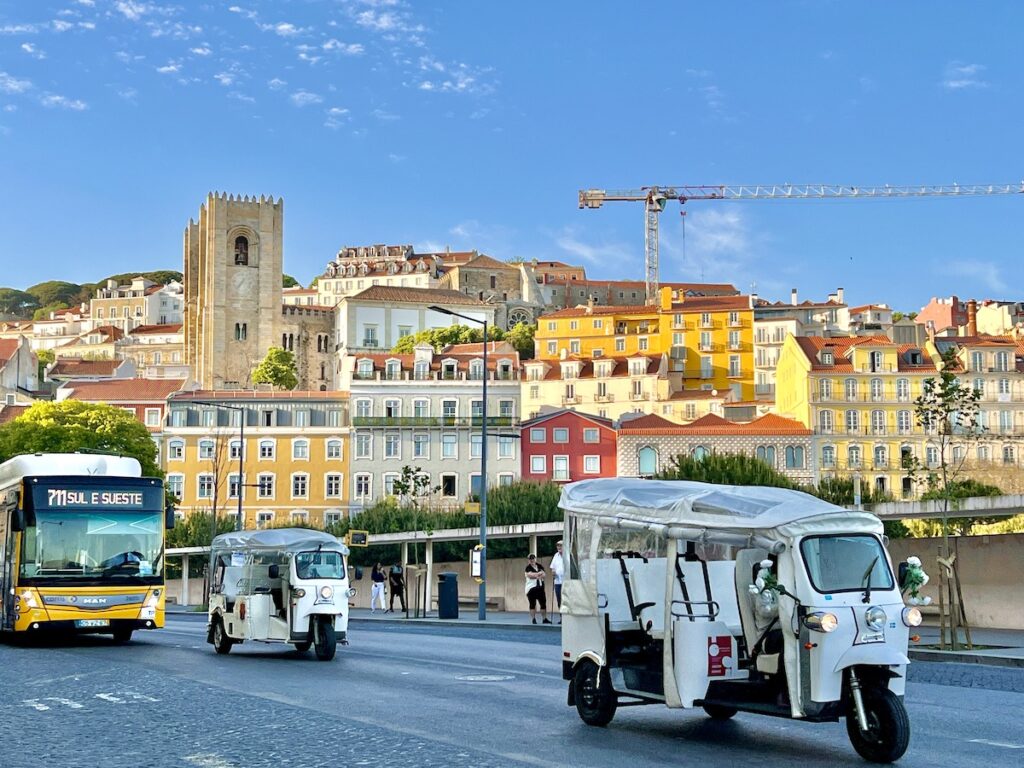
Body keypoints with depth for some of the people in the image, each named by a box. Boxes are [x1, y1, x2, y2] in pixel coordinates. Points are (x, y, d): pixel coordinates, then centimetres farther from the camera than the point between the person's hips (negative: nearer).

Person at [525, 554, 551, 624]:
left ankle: (544, 619, 9)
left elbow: (544, 575, 1)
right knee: (532, 604, -1)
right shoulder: (528, 568, -1)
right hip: (531, 588, -5)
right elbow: (530, 575, -18)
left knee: (543, 603, 3)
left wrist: (535, 575, -15)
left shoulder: (540, 567, 13)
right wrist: (540, 574, -11)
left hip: (540, 587, 5)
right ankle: (533, 619, 3)